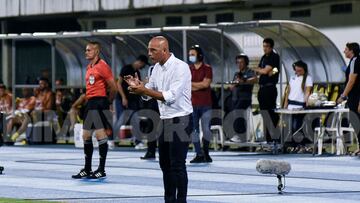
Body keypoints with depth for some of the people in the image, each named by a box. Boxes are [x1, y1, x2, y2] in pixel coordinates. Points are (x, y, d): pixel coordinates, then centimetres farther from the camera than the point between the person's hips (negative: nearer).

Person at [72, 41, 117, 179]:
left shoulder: (102, 66, -10)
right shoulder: (89, 68, 17)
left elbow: (113, 87, -10)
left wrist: (107, 102, 1)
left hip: (99, 102, -9)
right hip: (90, 103, 9)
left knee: (100, 134, -8)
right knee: (86, 135, 11)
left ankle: (101, 170, -3)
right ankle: (87, 169, 19)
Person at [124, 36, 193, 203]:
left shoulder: (180, 67, -17)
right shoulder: (157, 68, 8)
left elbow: (170, 97, -24)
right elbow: (149, 91, 16)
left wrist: (144, 90, -24)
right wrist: (139, 86, -6)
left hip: (181, 120, -8)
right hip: (165, 120, 8)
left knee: (177, 165, -7)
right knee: (165, 164, 12)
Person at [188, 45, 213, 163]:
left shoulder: (207, 68, 1)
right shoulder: (188, 69, 9)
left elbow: (206, 83, -10)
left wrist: (192, 84, -4)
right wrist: (200, 85, -9)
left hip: (205, 104, -2)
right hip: (192, 104, 3)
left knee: (206, 129, -2)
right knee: (194, 130, 1)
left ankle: (206, 153, 13)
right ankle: (199, 154, 6)